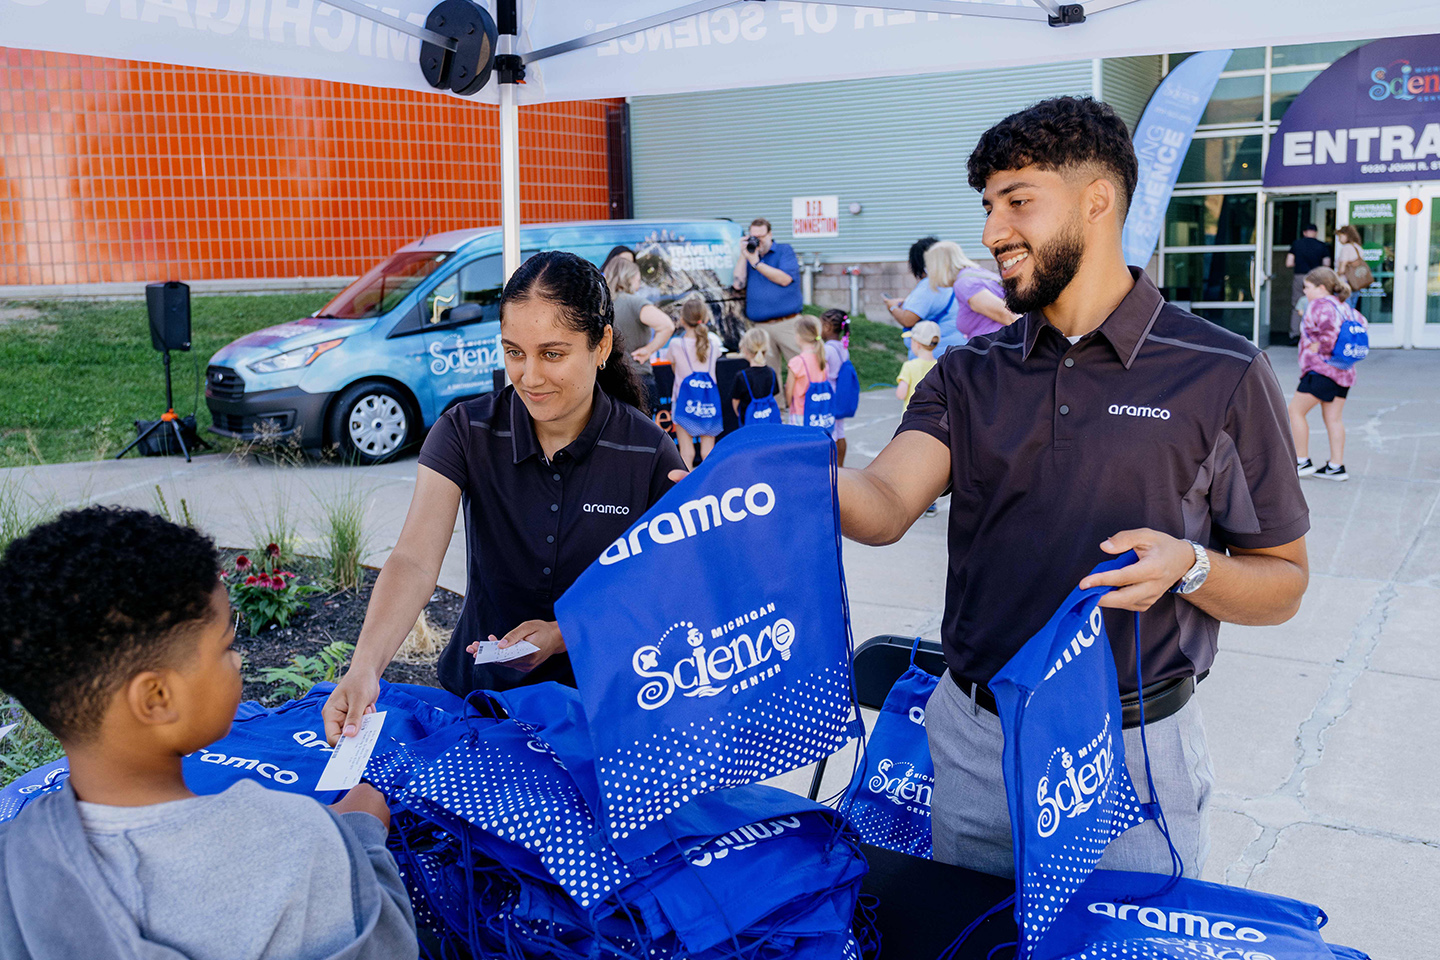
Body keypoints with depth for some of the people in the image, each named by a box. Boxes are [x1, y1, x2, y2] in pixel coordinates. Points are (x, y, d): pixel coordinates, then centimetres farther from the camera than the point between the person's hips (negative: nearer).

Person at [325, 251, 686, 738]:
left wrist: (564, 635, -20)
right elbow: (414, 561, -20)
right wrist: (364, 666, -36)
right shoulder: (465, 432, -7)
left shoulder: (650, 453, -9)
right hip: (480, 692, 2)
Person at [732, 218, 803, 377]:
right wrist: (743, 255, 2)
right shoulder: (747, 256, 17)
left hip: (788, 324, -3)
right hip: (761, 327, 3)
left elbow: (785, 279, -8)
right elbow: (738, 284, 4)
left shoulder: (785, 250, 7)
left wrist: (756, 263, -7)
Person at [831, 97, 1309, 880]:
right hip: (973, 740, 4)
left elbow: (1283, 584, -2)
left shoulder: (1221, 375, -7)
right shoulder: (970, 375, 3)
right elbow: (884, 507, -14)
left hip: (1131, 754, -3)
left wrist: (1188, 566, -22)